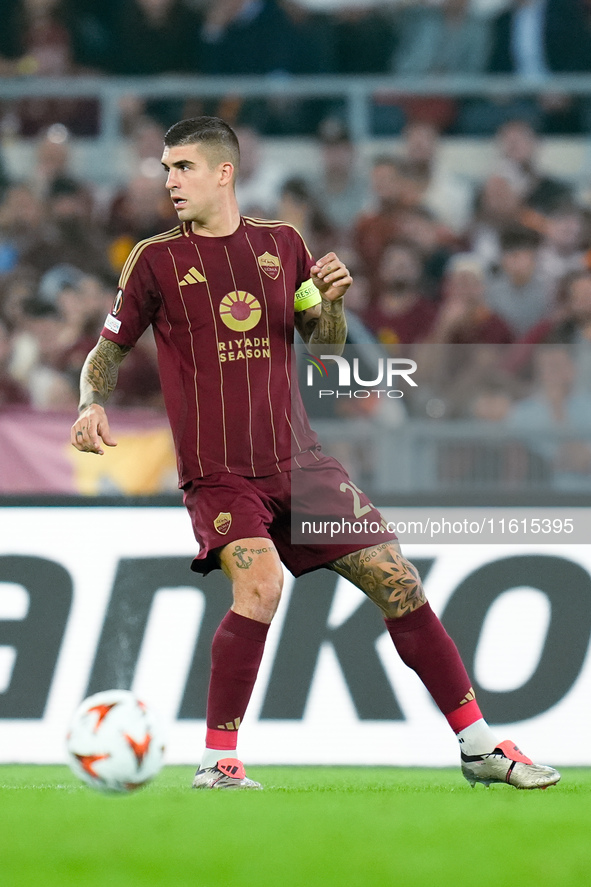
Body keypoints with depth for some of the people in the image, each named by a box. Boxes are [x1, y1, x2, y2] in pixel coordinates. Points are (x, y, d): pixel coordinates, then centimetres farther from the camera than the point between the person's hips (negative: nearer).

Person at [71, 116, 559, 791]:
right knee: (260, 585, -29)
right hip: (217, 471, -4)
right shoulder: (156, 259, 1)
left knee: (396, 580, -1)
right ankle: (216, 761, -16)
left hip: (295, 458, 4)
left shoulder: (281, 244, 9)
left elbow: (325, 346, 16)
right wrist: (91, 406, -12)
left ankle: (478, 746, 10)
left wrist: (332, 300, -5)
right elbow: (107, 352, 8)